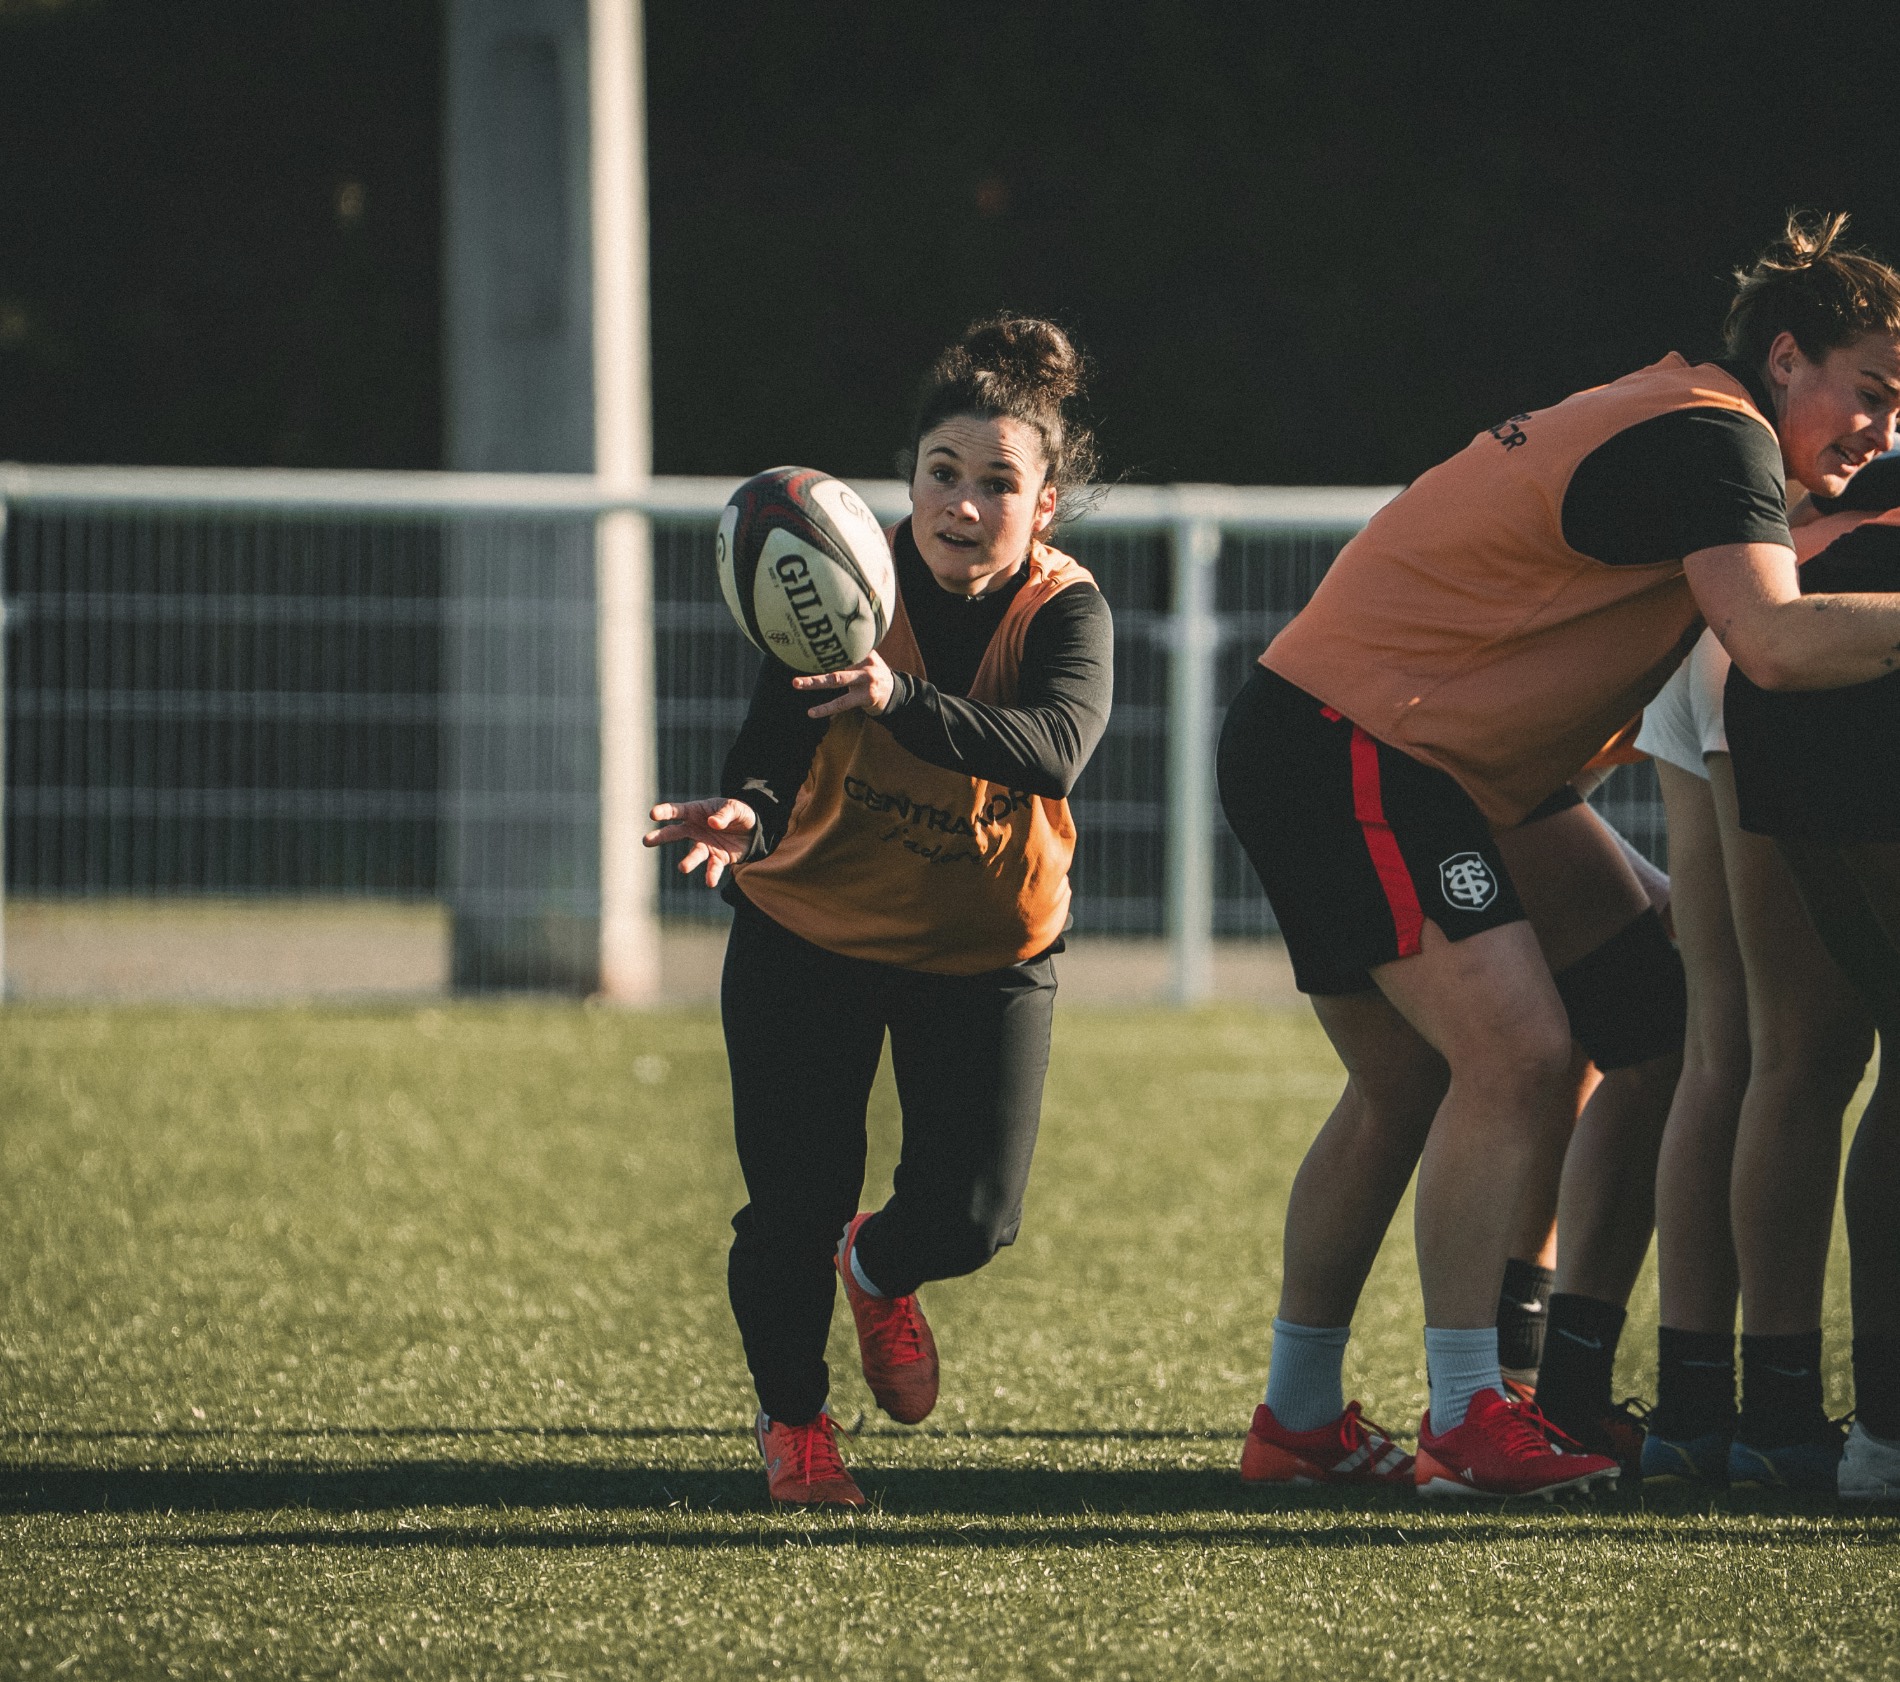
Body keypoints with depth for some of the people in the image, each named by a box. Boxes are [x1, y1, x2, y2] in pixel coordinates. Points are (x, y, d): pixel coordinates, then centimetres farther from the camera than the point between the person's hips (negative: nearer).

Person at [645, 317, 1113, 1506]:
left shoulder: (1066, 615, -19)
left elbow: (1055, 746, -40)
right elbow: (775, 752, -24)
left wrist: (903, 704, -57)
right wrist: (746, 816, -49)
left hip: (985, 948, 0)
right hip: (809, 932, 0)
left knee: (971, 1215, -7)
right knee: (792, 1205, -4)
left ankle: (877, 1270, 31)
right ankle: (792, 1416, 25)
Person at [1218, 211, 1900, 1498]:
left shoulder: (1667, 419, 17)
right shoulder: (1713, 438, -14)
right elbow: (1778, 644, -26)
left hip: (1313, 741, 11)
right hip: (1360, 750, -11)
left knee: (1408, 1089, 16)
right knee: (1517, 1054, -17)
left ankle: (1300, 1417, 24)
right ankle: (1466, 1424, -17)